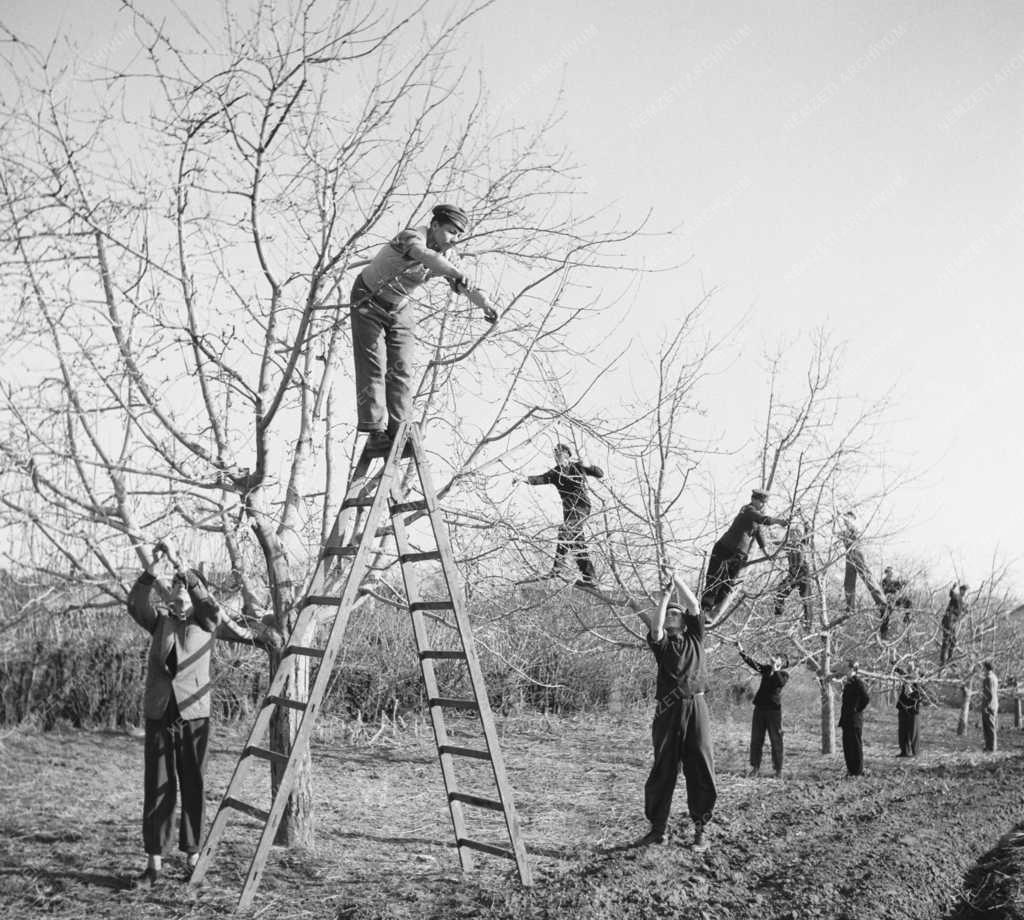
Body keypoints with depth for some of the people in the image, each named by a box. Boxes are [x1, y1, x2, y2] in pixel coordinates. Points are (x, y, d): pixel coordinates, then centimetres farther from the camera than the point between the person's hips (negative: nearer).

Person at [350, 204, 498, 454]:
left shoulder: (444, 257, -7)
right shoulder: (413, 236, -28)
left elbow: (463, 286, -16)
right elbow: (425, 255, -52)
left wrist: (485, 304, -37)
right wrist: (458, 273, -67)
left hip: (399, 309, 6)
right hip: (368, 301, -6)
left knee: (401, 369, -4)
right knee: (373, 367, -11)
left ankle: (398, 432, -5)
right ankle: (374, 432, -13)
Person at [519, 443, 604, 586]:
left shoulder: (578, 466, 1)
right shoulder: (555, 472, 10)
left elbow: (600, 474, 3)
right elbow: (541, 479, -7)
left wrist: (587, 466, -14)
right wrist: (526, 479, -25)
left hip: (581, 506, -7)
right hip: (569, 509, 7)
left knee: (565, 530, -23)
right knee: (577, 544, 11)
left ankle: (558, 567, -27)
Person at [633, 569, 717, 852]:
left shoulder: (694, 638, 13)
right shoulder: (662, 643, 10)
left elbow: (695, 606, 2)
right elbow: (654, 629, -12)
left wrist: (675, 579, -1)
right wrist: (664, 596, -10)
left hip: (696, 709, 1)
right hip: (668, 712, 0)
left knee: (701, 771, 0)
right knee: (662, 770, 2)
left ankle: (700, 829, 10)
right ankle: (658, 829, 10)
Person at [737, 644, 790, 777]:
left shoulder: (784, 674, 2)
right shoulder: (766, 669, 13)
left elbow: (781, 683, -19)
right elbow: (753, 663, 0)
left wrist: (775, 670, -22)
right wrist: (741, 652, -11)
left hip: (774, 709, -4)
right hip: (760, 707, 4)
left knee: (776, 740, -2)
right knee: (756, 739, 4)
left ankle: (778, 769, 4)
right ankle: (755, 767, 10)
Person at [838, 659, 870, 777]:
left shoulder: (857, 682, -14)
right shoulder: (848, 683, 14)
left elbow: (867, 698, -24)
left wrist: (858, 709, -14)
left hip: (855, 719, -9)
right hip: (846, 719, 9)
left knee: (856, 744, -2)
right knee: (847, 744, 13)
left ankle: (858, 771, 5)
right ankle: (851, 769, 21)